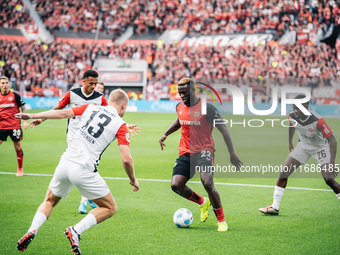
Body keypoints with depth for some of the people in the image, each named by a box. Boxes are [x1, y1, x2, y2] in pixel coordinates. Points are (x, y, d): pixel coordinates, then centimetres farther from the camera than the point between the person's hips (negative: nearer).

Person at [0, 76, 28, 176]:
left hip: (15, 126, -2)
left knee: (18, 147, 3)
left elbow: (23, 108, 2)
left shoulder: (15, 95, -2)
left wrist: (25, 121, -5)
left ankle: (20, 169, 16)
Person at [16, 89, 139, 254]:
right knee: (110, 208, 12)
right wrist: (133, 180, 8)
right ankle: (75, 231, -7)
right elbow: (126, 159, -8)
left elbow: (63, 113, 8)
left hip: (65, 164, 5)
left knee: (49, 201, 27)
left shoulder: (90, 108, 10)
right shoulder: (120, 125, -1)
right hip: (84, 171, -5)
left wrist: (32, 116, 14)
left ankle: (32, 230, 1)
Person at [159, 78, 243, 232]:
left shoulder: (206, 108, -11)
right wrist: (165, 134, 22)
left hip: (204, 151, -6)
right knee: (176, 185, -12)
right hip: (185, 153, 6)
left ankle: (221, 220, -9)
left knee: (207, 183, -27)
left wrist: (232, 154, -10)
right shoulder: (180, 107, 8)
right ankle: (202, 202, 17)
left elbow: (223, 130, -7)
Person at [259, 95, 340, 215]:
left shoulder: (317, 120, -35)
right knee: (284, 172, -6)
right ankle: (275, 207, 2)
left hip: (320, 147, -5)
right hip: (303, 145, 5)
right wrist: (290, 142, 20)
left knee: (329, 179, -18)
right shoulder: (292, 116, -18)